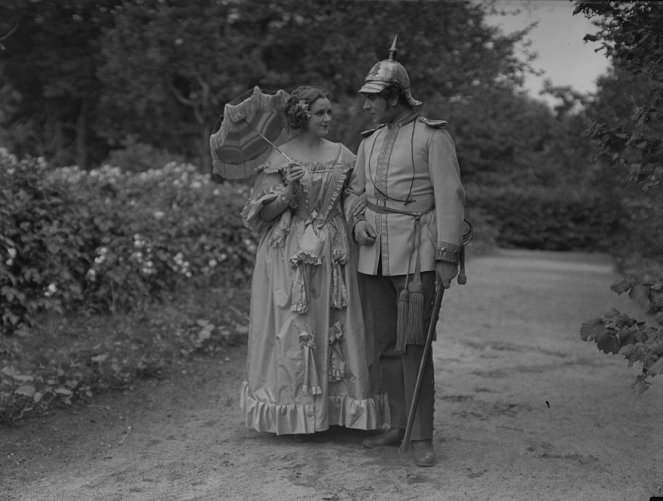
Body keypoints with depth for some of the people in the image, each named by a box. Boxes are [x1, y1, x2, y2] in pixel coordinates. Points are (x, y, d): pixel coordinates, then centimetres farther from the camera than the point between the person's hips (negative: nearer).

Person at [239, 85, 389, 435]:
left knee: (334, 326, 5)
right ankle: (290, 410, 11)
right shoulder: (279, 158, -2)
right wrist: (289, 193, -17)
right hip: (289, 255, -3)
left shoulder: (342, 155, 8)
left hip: (333, 255, 3)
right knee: (291, 329, 0)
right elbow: (261, 213, -3)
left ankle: (335, 407, 15)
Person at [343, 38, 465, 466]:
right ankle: (398, 425, 22)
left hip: (416, 254, -6)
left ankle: (423, 436, 2)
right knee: (385, 345, 9)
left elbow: (449, 196, -8)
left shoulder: (432, 135, -4)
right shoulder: (370, 141, 15)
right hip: (374, 255, 6)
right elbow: (355, 190, 23)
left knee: (414, 345, -8)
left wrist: (448, 256, -13)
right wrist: (357, 221, 2)